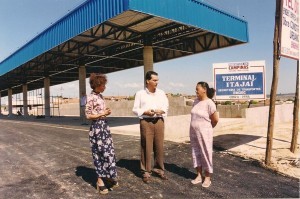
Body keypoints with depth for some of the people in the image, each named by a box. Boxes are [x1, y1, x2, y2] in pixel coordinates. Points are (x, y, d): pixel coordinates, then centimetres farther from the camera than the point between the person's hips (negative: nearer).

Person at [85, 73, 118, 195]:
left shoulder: (100, 96, 11)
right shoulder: (91, 97, -14)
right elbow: (88, 115, -15)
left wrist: (106, 112, 2)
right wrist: (103, 114, -15)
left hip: (104, 125, 8)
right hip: (97, 127, -8)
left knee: (109, 151, 11)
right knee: (99, 152, 1)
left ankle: (108, 177, 25)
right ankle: (100, 180, 15)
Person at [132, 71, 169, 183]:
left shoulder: (161, 93, 7)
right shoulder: (140, 93, 0)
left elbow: (166, 107, 10)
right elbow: (135, 109, 1)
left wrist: (161, 111, -12)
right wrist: (145, 112, -15)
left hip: (159, 121, 3)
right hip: (146, 122, -3)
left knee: (159, 146, 8)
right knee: (146, 147, 1)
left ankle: (159, 169, 25)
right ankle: (146, 172, 14)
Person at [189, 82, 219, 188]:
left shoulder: (209, 103, -15)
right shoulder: (196, 101, 5)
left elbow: (215, 119, -10)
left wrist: (207, 127, 5)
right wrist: (194, 129, 12)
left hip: (204, 133, -7)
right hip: (193, 132, 7)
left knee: (205, 154, 4)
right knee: (196, 153, 12)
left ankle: (207, 178, 19)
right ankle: (199, 176, 26)